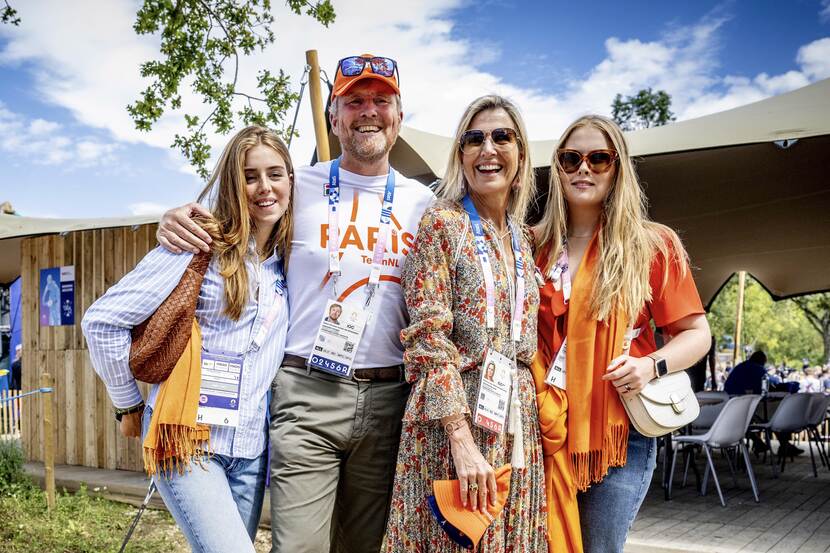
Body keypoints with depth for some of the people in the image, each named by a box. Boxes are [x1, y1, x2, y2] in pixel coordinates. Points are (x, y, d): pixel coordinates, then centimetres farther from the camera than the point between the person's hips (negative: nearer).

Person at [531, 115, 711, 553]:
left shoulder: (653, 245, 0)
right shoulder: (535, 245, 7)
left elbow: (696, 333, 3)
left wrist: (651, 365, -16)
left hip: (620, 433, -2)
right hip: (544, 429, 2)